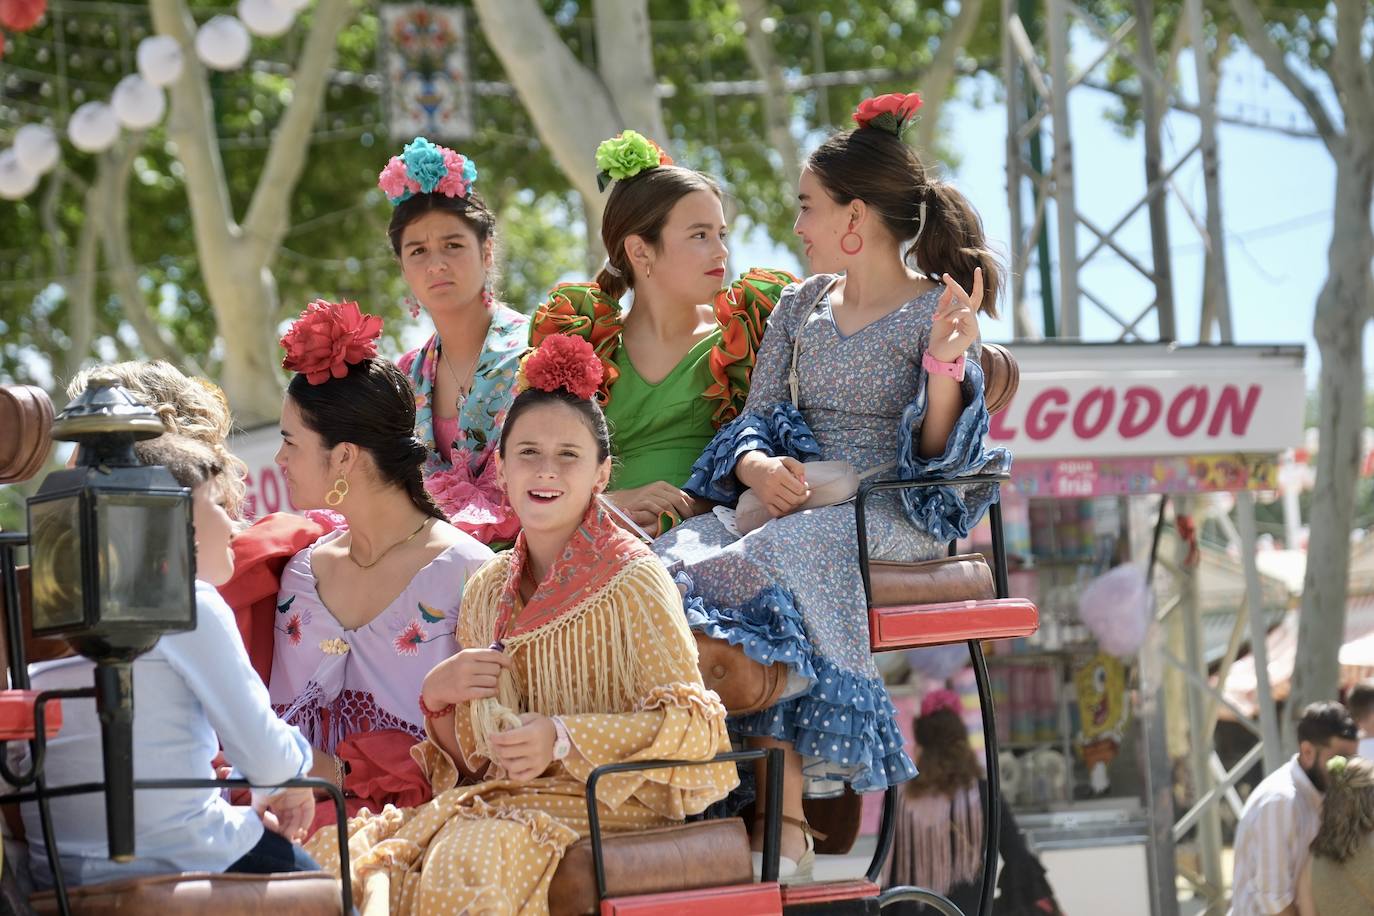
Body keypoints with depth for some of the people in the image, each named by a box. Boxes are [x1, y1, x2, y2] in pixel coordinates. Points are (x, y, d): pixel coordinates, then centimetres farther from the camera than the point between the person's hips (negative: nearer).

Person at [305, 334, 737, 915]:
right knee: (342, 852, -20)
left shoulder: (633, 582, -4)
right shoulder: (489, 590, 12)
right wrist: (439, 698, -2)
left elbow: (692, 725, -11)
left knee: (470, 858, -33)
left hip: (607, 805, -5)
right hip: (503, 800, 5)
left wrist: (564, 737, -20)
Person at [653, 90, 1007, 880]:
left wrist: (946, 364, -23)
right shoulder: (800, 307, 19)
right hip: (793, 504, 6)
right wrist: (757, 467, -8)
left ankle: (786, 821, -35)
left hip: (892, 514, -6)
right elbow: (756, 418, 15)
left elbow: (938, 458, -7)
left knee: (763, 565, -35)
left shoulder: (938, 314, 0)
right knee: (681, 554, -26)